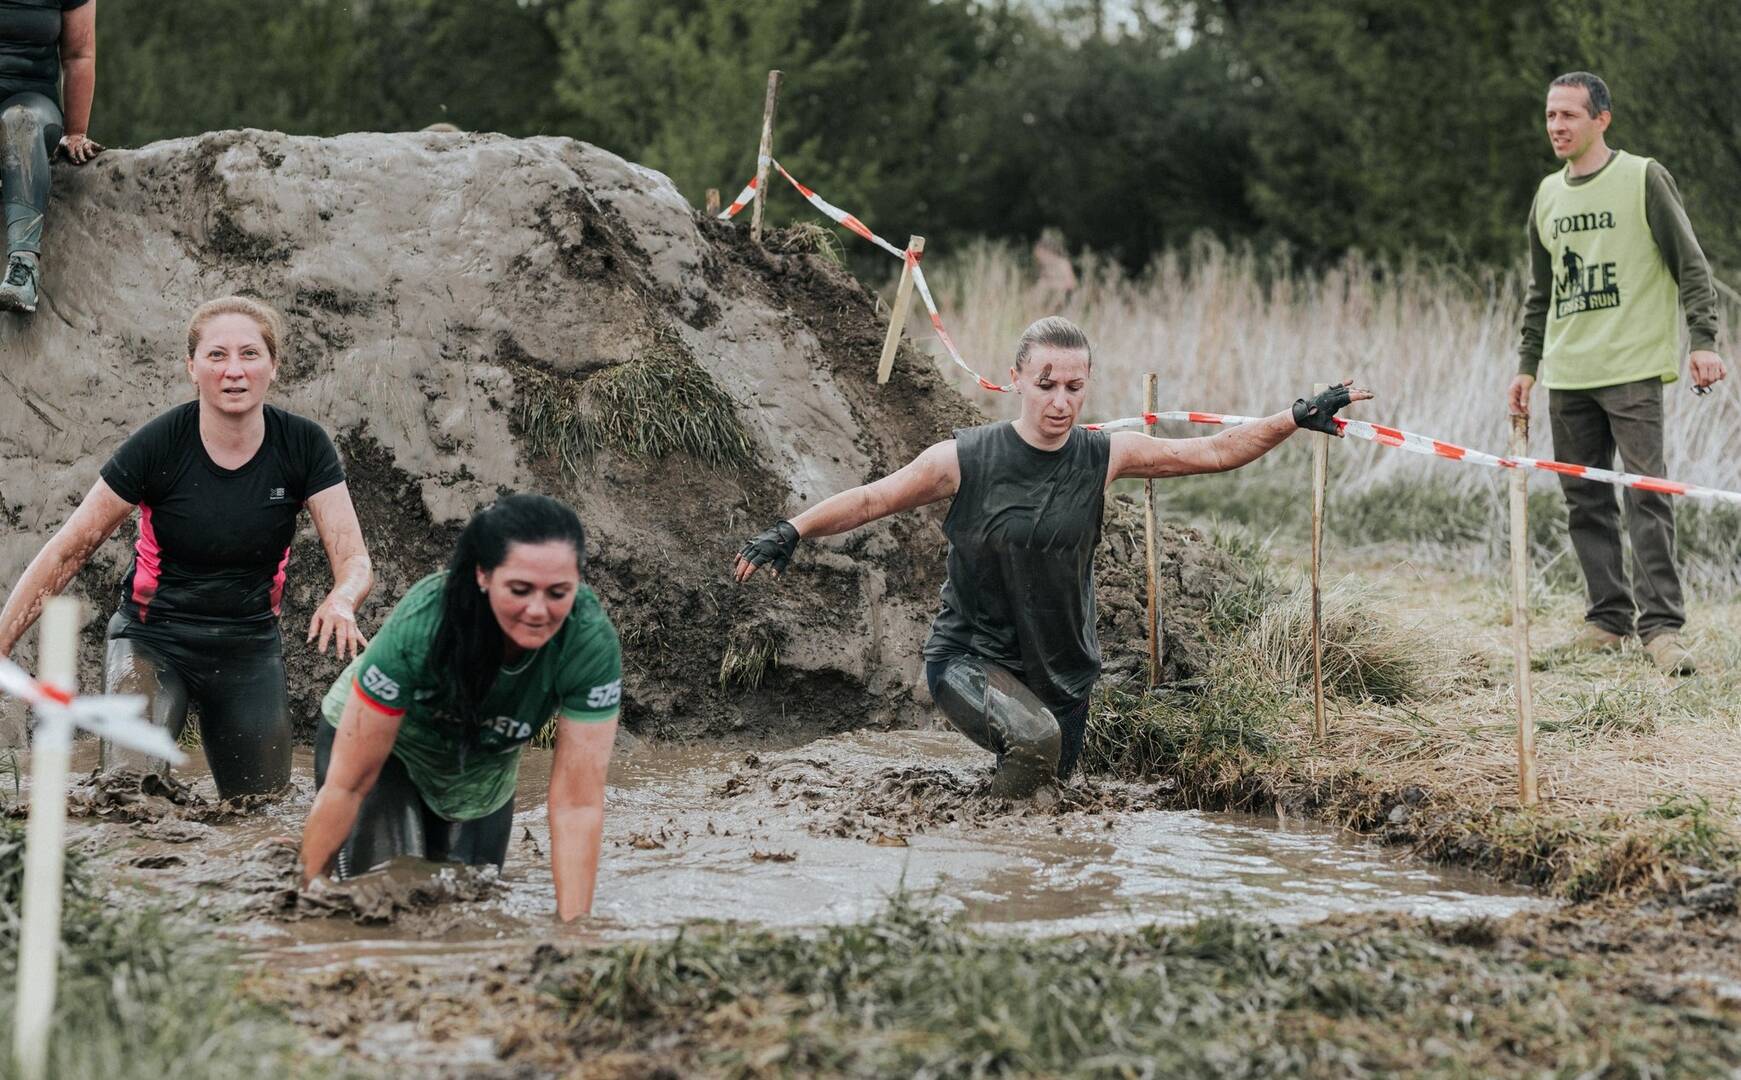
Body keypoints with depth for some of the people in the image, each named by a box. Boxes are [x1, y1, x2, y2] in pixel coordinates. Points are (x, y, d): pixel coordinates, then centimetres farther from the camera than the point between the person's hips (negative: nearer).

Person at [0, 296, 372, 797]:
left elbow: (353, 558, -12)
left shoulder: (303, 446, -10)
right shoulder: (158, 445, -17)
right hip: (155, 638, -3)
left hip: (249, 646, 3)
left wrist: (341, 602, -36)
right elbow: (68, 551, -11)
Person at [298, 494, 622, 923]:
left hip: (482, 781, 3)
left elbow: (577, 805, -31)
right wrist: (308, 889, -25)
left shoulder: (591, 642, -34)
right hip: (389, 754, -3)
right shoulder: (419, 627, -40)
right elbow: (347, 785, -31)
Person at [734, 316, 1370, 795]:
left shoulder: (1104, 458, -5)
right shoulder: (965, 460, -13)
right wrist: (792, 532, -19)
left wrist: (1298, 418, -5)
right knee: (1035, 737, -33)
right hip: (970, 657, -4)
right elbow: (874, 499, -6)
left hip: (1064, 673, 4)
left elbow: (1215, 452, 1)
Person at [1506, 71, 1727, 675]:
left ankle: (1661, 625, -13)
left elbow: (1690, 264, -3)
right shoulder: (1549, 194, 16)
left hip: (1632, 369, -6)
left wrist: (1704, 341, -12)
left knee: (1646, 494, -11)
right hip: (1568, 376, 6)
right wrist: (1528, 365, 19)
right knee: (1585, 501, 5)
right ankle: (1609, 617, 11)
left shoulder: (1642, 179, -1)